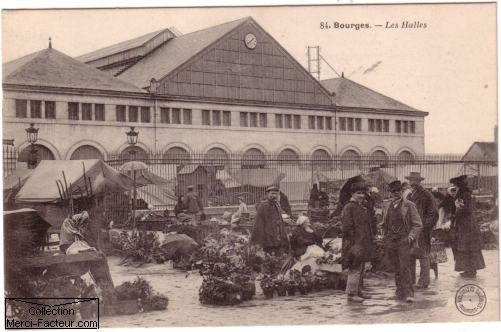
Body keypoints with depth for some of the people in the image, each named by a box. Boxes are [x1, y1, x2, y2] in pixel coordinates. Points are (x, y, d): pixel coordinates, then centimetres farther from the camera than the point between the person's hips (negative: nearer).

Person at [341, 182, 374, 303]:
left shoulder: (363, 207, 18)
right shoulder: (349, 207, -11)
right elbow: (347, 226, -15)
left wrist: (369, 242, 19)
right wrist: (353, 242, -19)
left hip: (363, 244, 10)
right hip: (355, 244, -10)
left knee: (361, 268, 15)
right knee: (355, 269, -7)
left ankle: (358, 291, 23)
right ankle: (351, 294, -1)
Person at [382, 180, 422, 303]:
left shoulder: (409, 205, 2)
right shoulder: (386, 207, 14)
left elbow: (418, 224, 1)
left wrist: (411, 237, -9)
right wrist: (384, 238, 14)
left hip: (404, 239, -4)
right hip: (390, 241, 4)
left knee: (404, 267, -13)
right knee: (396, 268, 7)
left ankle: (408, 293, -8)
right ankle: (400, 292, 16)